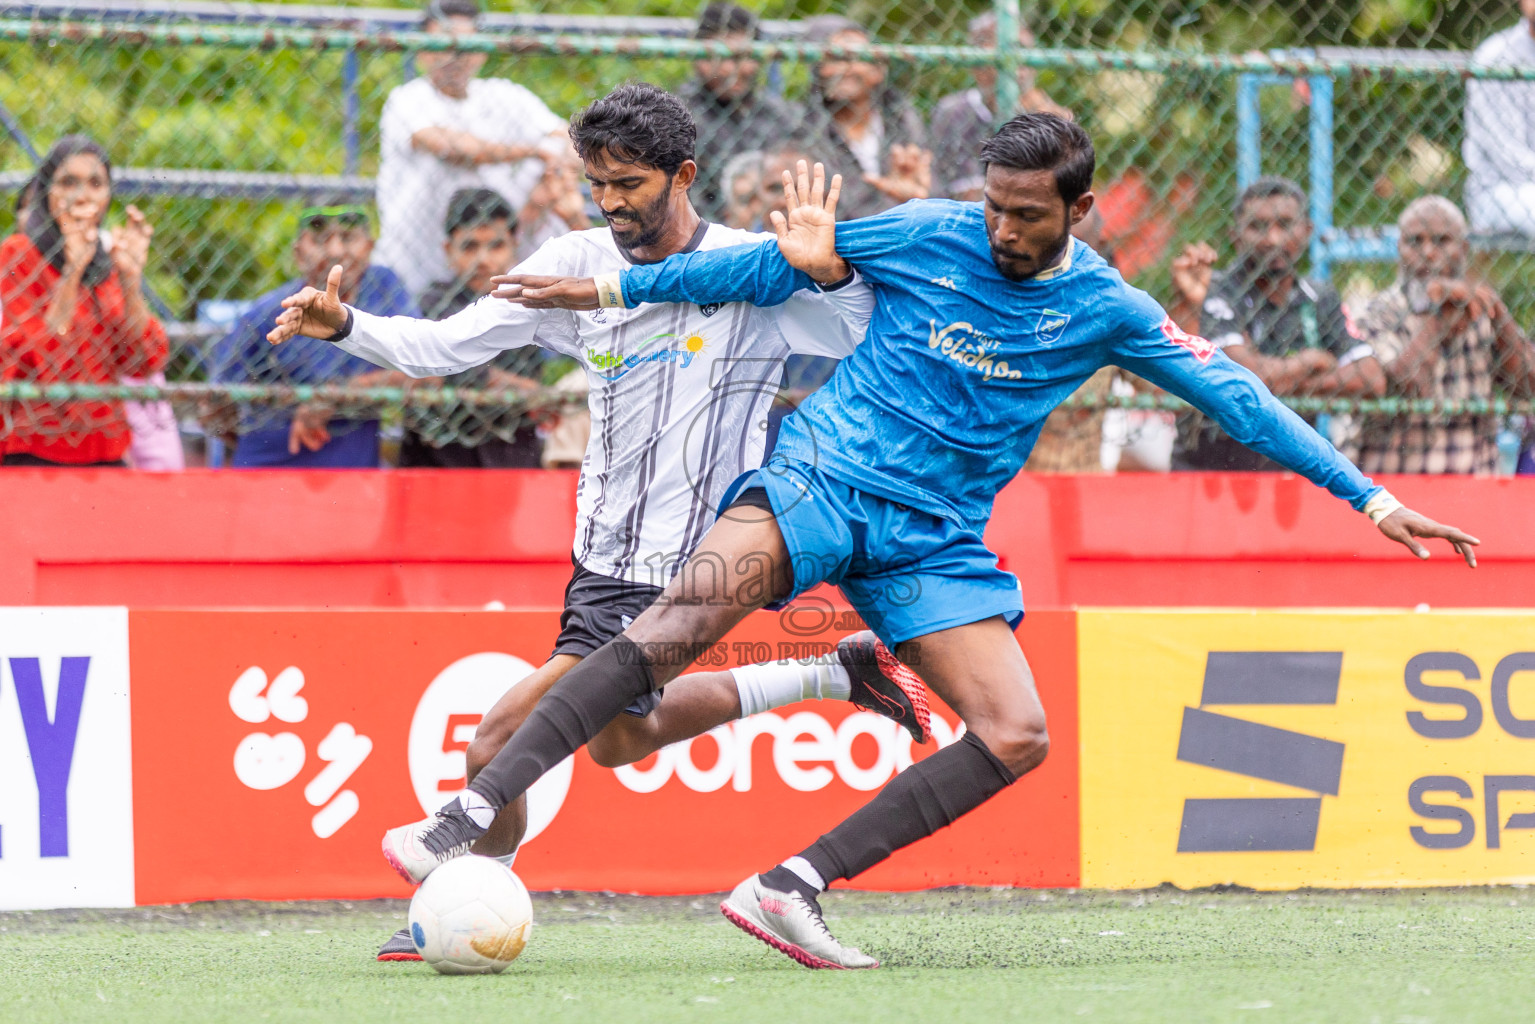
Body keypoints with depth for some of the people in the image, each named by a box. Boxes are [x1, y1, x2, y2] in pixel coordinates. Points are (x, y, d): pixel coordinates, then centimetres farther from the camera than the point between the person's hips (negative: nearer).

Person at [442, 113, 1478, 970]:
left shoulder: (1106, 311, 3)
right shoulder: (927, 236, -2)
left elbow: (1236, 395, 4)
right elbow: (778, 264, 8)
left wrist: (1372, 498, -1)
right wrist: (614, 289, 11)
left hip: (934, 542, 4)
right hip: (822, 479, -4)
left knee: (1018, 738, -15)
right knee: (681, 616, -29)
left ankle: (793, 889, -13)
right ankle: (464, 820, -34)